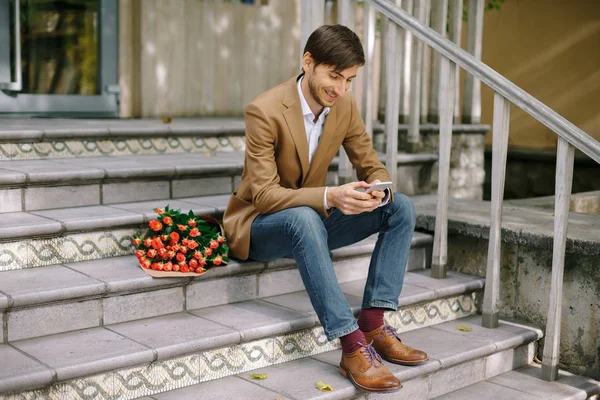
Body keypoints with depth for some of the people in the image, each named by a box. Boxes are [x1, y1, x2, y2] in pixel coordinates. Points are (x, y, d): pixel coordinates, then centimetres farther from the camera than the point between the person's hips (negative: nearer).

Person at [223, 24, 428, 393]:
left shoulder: (345, 106, -4)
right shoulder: (265, 111, -22)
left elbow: (372, 166, 2)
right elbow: (263, 195, -27)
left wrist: (379, 189, -24)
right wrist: (330, 197, -41)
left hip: (311, 219, 6)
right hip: (259, 225, -6)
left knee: (402, 207, -10)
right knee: (304, 217, -41)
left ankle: (373, 323, -17)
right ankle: (352, 346, -40)